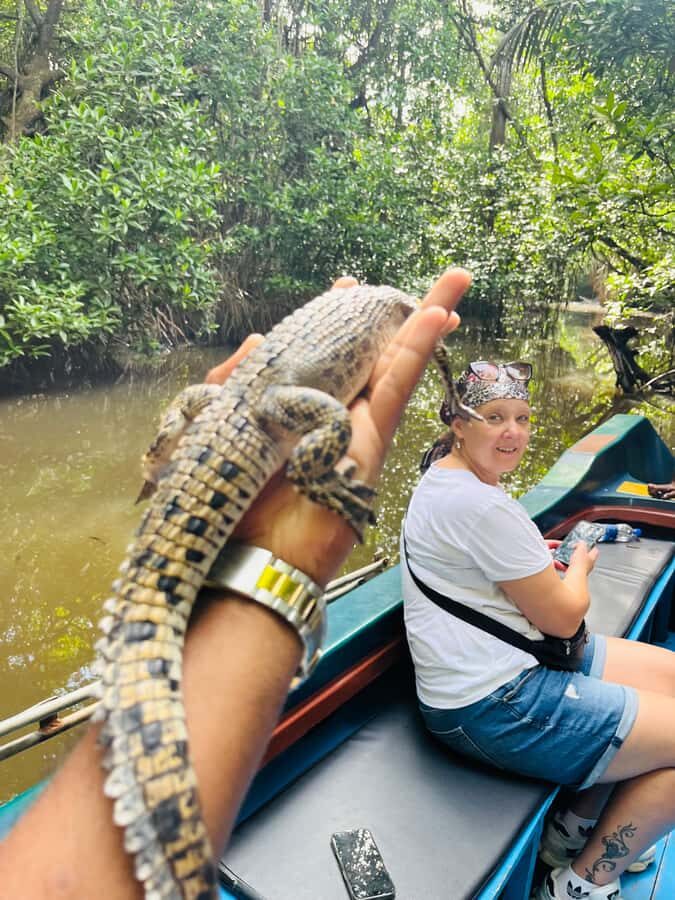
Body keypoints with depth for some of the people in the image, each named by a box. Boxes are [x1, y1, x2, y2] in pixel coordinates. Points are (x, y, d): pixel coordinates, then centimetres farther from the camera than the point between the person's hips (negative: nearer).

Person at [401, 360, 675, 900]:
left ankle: (577, 828, 27)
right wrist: (580, 566, 4)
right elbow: (562, 618, -16)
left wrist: (536, 554, 12)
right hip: (493, 709, -10)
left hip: (518, 659, 10)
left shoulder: (444, 474, 7)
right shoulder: (481, 505, -26)